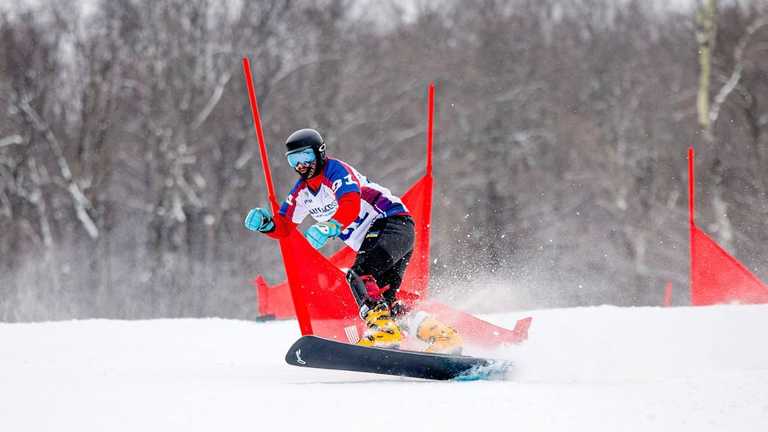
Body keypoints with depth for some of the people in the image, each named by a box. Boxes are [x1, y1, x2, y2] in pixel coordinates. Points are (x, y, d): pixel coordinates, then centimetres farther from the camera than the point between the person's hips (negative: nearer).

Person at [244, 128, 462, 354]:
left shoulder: (335, 170, -13)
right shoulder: (301, 191, 13)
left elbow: (351, 207, -30)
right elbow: (283, 227, 14)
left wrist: (328, 228, -45)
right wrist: (265, 223, -8)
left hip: (394, 223, -9)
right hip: (369, 242, 9)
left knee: (359, 274, -31)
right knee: (385, 300, -3)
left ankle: (382, 327, -39)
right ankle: (442, 335, -5)